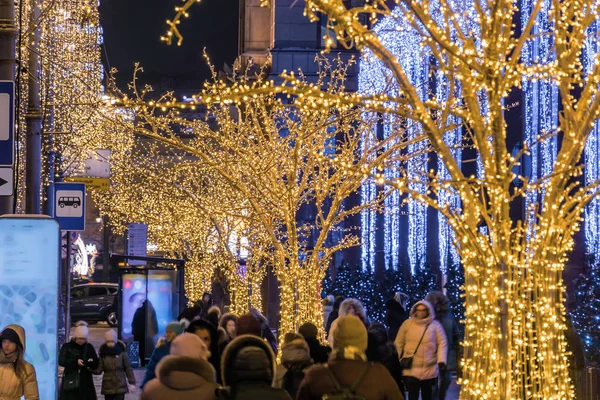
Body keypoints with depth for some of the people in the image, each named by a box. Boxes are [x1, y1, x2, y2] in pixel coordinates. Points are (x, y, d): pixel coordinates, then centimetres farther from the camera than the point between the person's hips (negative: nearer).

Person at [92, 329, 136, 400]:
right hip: (108, 387, 3)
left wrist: (132, 383, -5)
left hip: (120, 386, -3)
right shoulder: (103, 354, 0)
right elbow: (99, 370, -3)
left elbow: (128, 368, -3)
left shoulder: (121, 352, -6)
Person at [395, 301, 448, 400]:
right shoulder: (407, 323, 1)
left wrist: (441, 360, -14)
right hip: (411, 368, -1)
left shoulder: (435, 325, 0)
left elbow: (442, 343, -1)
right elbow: (399, 343, 6)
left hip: (429, 369, 1)